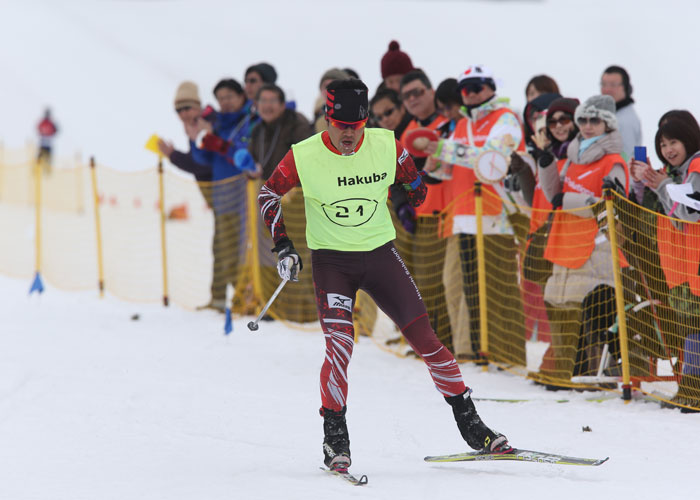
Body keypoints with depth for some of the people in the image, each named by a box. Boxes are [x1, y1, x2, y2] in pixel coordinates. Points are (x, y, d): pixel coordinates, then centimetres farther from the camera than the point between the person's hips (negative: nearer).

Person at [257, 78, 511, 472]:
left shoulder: (387, 146, -8)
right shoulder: (303, 157, -12)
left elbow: (413, 182, 13)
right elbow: (269, 195, 3)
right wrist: (283, 246, -2)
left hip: (381, 255, 2)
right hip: (331, 261, -2)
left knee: (425, 337, -3)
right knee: (340, 342, -21)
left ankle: (471, 427, 7)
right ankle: (335, 440, -8)